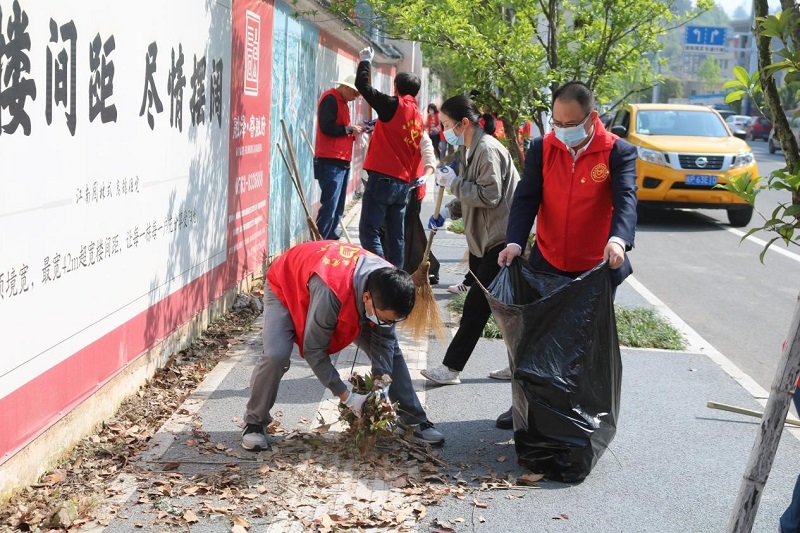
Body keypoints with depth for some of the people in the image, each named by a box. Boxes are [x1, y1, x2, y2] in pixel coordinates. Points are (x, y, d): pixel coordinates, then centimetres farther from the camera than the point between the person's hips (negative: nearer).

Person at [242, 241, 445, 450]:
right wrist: (347, 397, -31)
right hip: (286, 286, -5)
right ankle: (254, 423, -5)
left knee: (390, 351, -2)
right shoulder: (330, 292, -47)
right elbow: (314, 351, -35)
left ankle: (415, 421, 12)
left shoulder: (386, 286, -29)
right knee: (276, 356, -28)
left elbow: (383, 339, -13)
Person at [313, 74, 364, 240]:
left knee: (338, 208, 11)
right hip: (330, 162, -10)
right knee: (329, 206, -13)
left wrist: (353, 133, 6)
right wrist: (349, 129, -12)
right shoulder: (331, 99, -8)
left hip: (342, 162, 10)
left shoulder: (342, 102, 22)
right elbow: (327, 127, -20)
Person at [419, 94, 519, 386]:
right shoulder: (468, 150, 13)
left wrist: (453, 182, -17)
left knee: (476, 306, -6)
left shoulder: (488, 150, -18)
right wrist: (448, 211, 7)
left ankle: (451, 368, -4)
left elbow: (489, 196, -24)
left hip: (499, 240, -10)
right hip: (481, 238, 10)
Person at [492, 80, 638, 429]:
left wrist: (619, 239, -43)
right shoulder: (543, 148, -2)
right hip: (547, 265, 3)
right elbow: (527, 198, -7)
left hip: (596, 269, -2)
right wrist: (515, 242, -23)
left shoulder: (618, 152, -10)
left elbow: (626, 198, -23)